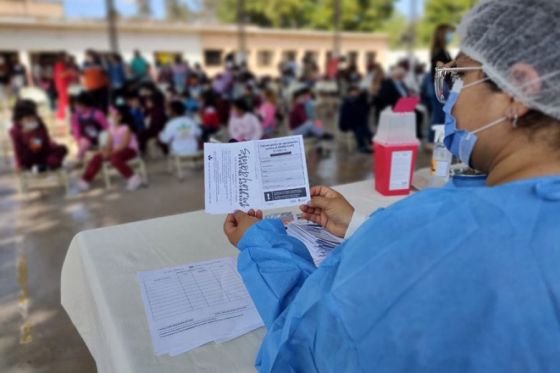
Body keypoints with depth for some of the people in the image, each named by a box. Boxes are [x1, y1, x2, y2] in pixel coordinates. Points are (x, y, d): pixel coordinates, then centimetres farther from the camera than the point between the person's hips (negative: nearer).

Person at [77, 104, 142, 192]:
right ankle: (85, 181, -3)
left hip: (129, 149, -7)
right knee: (97, 157, -9)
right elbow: (109, 143, 5)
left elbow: (124, 144, -21)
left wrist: (111, 152, -28)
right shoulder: (111, 127, 7)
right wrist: (105, 149, -18)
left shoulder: (126, 127, -13)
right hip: (116, 150, 7)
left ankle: (133, 179, -31)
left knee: (114, 158, -36)